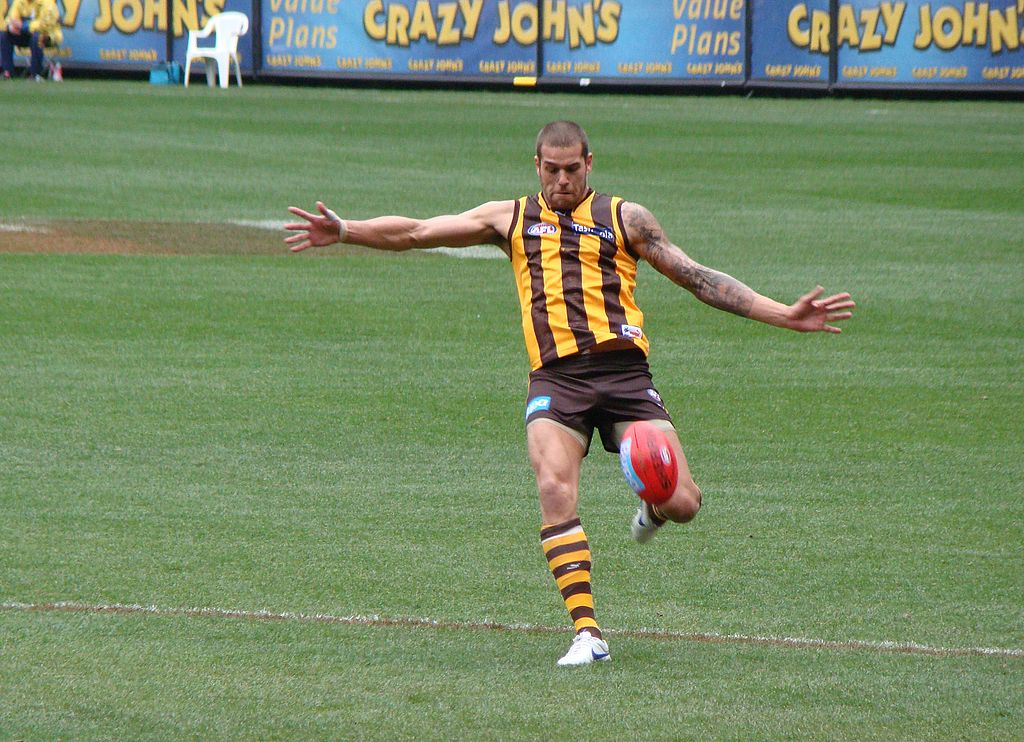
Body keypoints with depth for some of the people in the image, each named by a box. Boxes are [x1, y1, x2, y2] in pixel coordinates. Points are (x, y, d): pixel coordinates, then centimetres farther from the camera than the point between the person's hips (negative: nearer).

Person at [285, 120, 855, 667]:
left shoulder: (625, 218, 18)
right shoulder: (512, 219, 19)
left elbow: (697, 278, 18)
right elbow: (417, 233, 17)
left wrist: (784, 315, 13)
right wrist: (345, 231, 4)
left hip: (623, 371, 0)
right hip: (555, 376, 0)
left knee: (682, 504, -11)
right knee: (555, 489, -24)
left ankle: (653, 505, 28)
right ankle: (587, 631, -20)